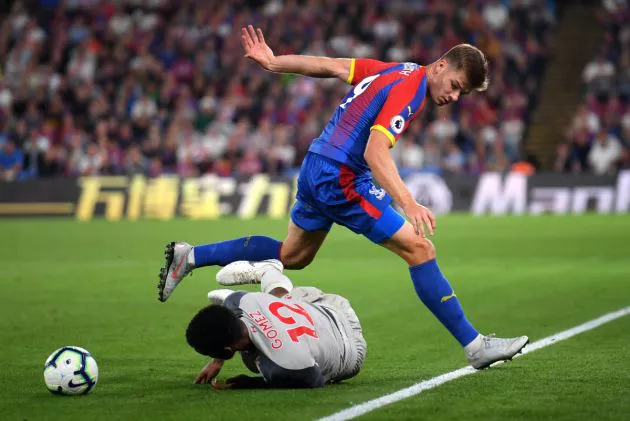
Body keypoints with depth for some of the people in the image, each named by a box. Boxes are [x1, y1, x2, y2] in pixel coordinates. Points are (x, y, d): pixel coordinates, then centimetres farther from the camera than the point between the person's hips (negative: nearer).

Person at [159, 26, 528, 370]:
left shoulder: (395, 70, 8)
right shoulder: (407, 90, -20)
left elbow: (331, 66, 12)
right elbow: (375, 152, -32)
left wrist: (273, 62, 18)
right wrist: (409, 204, -42)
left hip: (316, 169, 10)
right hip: (342, 178, -10)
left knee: (293, 256, 26)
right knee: (420, 249, -11)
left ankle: (188, 257, 29)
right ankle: (475, 345, -9)